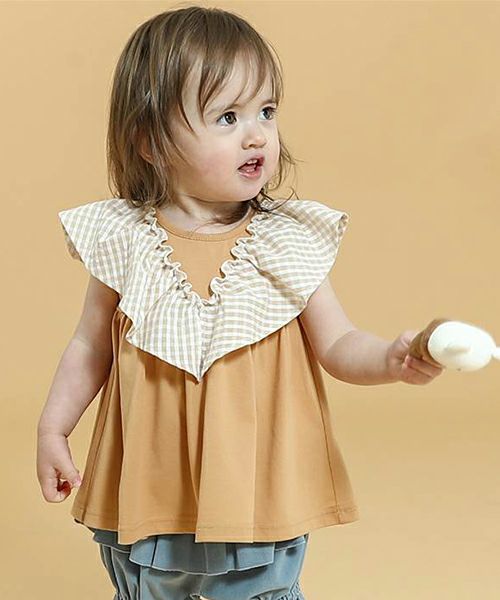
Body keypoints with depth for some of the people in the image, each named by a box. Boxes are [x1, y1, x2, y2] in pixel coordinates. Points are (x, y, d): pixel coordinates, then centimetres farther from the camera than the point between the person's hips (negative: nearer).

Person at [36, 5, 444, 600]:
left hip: (258, 498, -1)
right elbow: (91, 347, 4)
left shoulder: (288, 241, -8)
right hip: (147, 495, 1)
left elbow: (337, 345, -6)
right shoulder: (123, 241, -7)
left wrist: (391, 359, -24)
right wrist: (52, 428, 0)